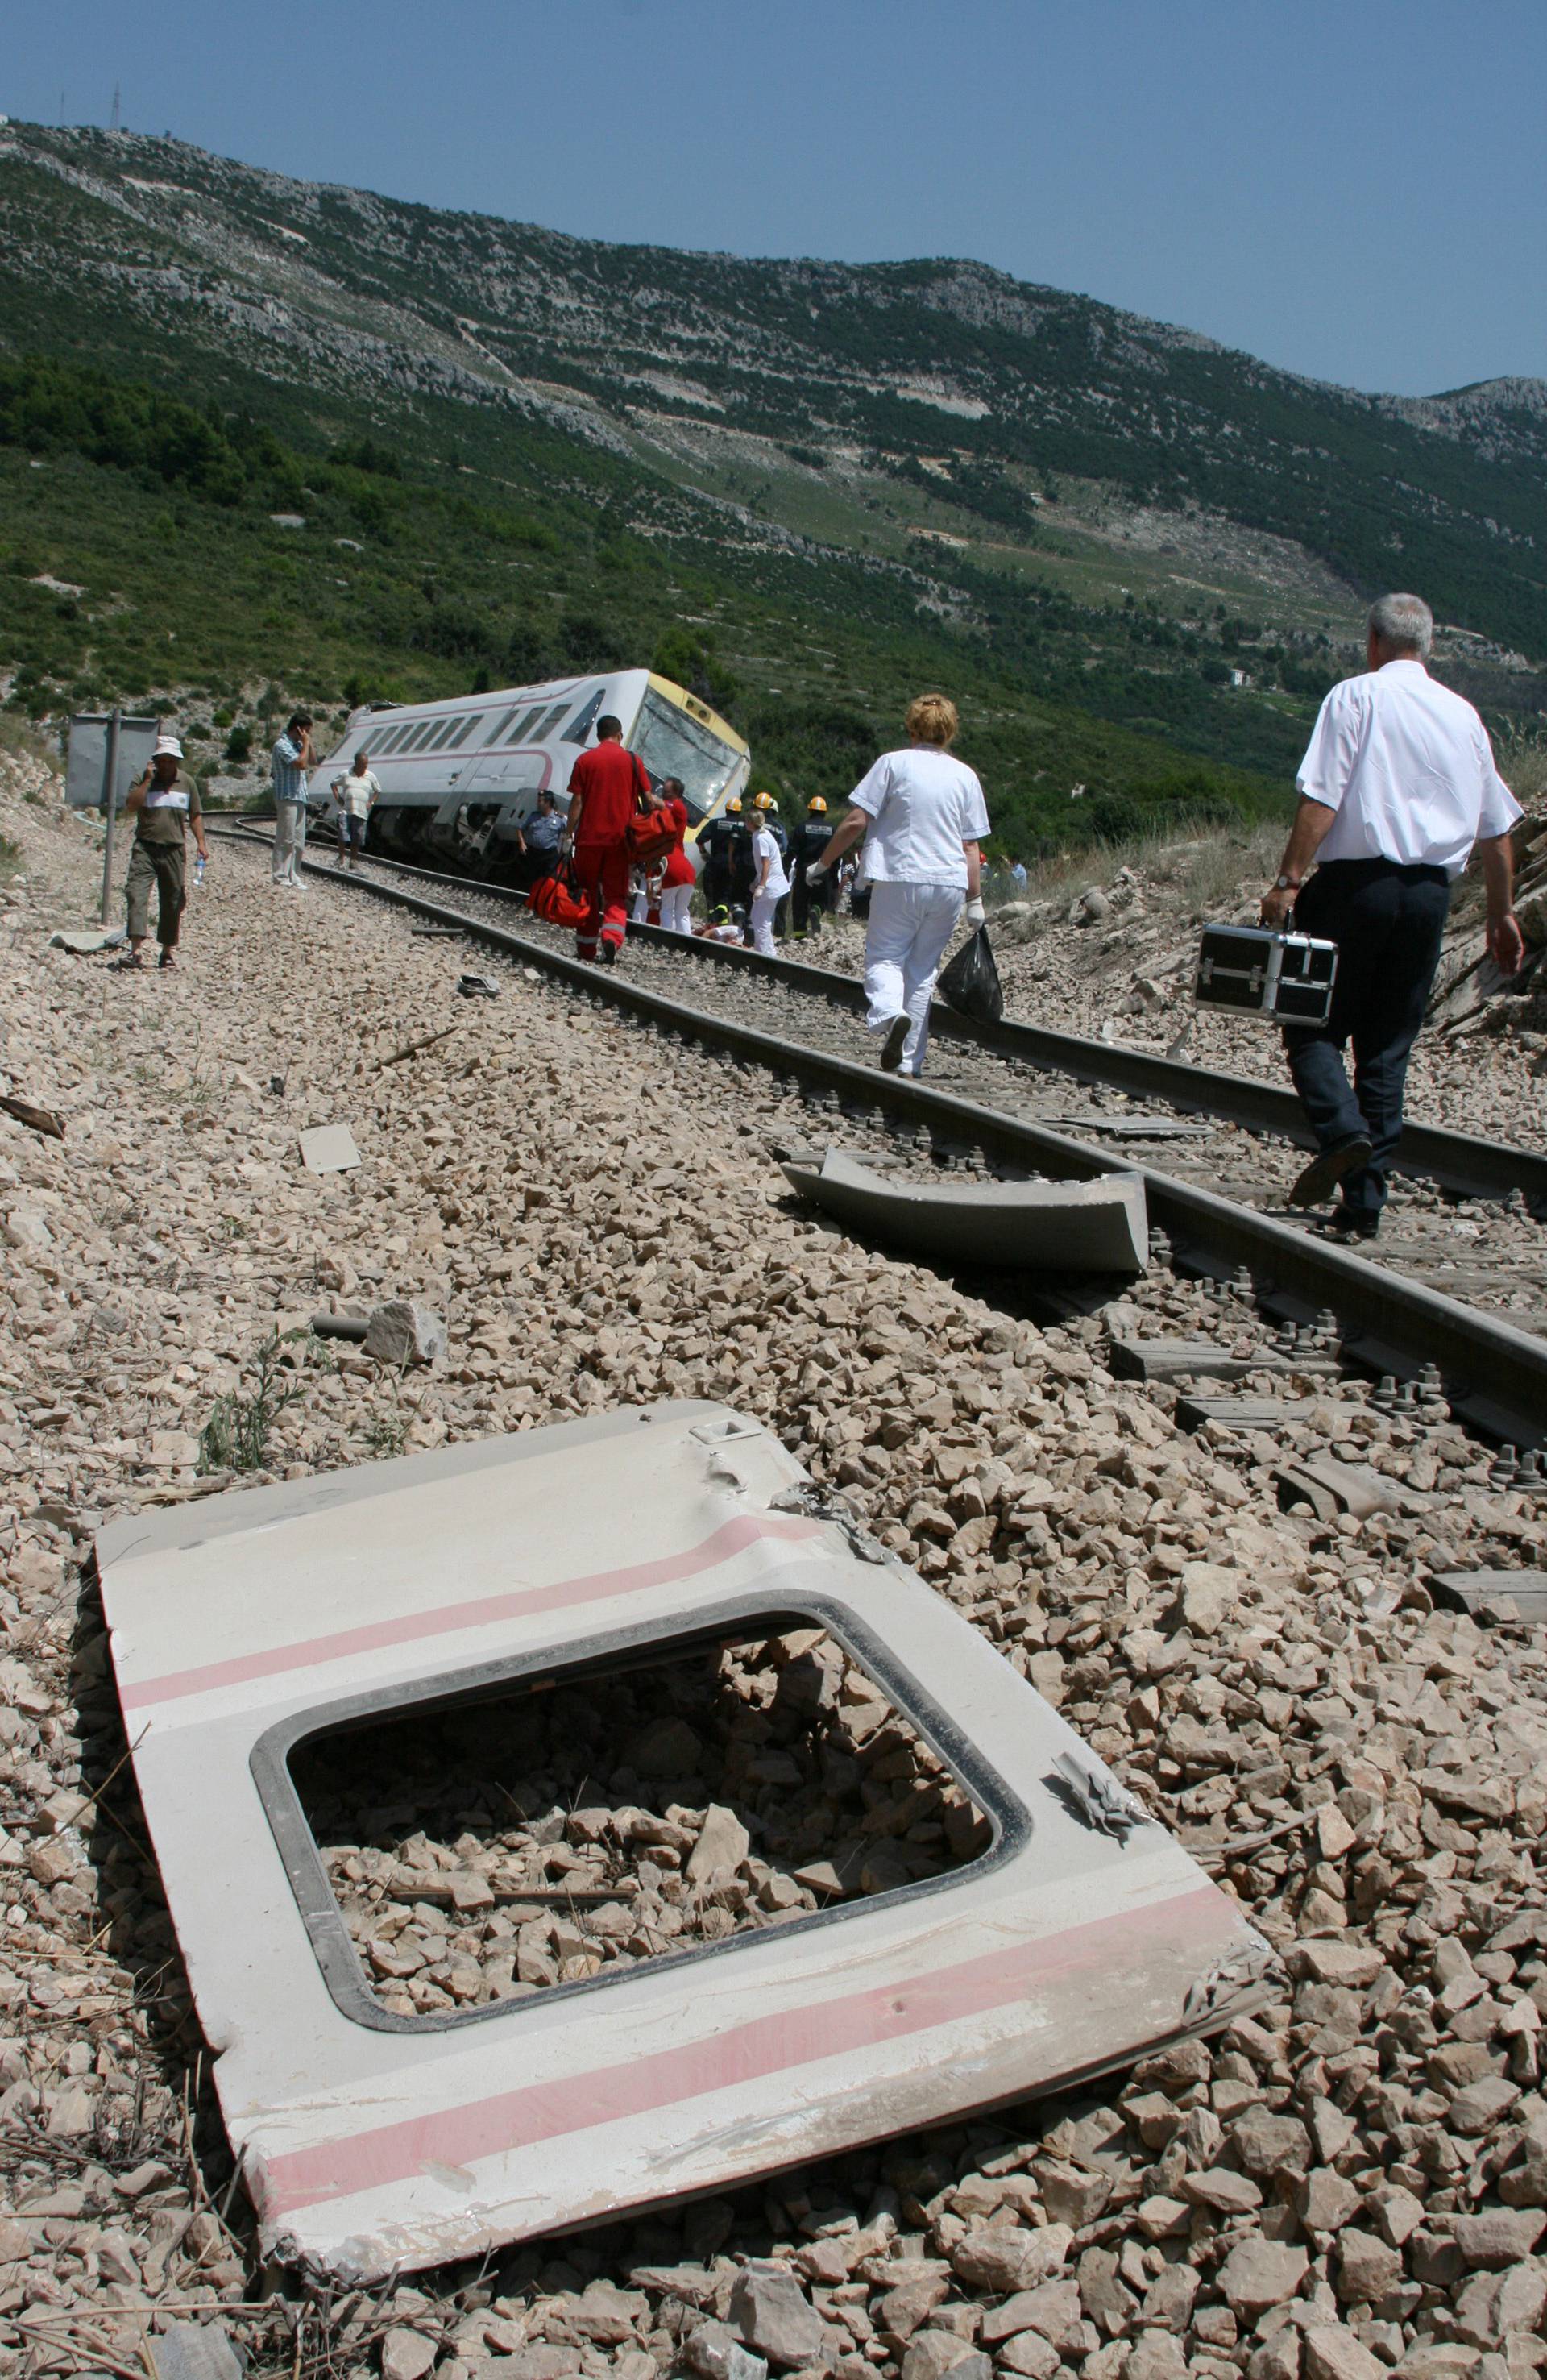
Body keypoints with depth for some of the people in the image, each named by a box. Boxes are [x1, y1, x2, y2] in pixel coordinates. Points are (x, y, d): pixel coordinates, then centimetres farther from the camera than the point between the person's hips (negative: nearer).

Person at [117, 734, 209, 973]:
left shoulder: (187, 783, 10)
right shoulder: (142, 780, 3)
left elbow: (195, 815, 14)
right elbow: (131, 806, -12)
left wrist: (201, 843, 3)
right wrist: (147, 780, -14)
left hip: (174, 849, 2)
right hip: (145, 847, -2)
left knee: (173, 901, 7)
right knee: (136, 893, -17)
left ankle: (169, 950, 21)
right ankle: (137, 949, -24)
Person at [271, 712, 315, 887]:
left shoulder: (298, 744, 16)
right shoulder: (282, 745, -12)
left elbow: (313, 762, 18)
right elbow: (301, 763, -21)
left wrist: (309, 742, 9)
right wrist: (306, 743, -10)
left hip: (299, 798, 9)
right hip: (287, 798, -9)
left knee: (298, 842, 9)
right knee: (285, 840, -8)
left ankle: (294, 877, 14)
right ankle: (281, 878, -6)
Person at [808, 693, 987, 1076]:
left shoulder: (894, 763, -2)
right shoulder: (965, 776, 8)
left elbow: (856, 821, -5)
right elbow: (971, 846, 8)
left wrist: (823, 864, 5)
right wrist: (975, 900, 14)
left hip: (899, 878, -3)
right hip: (949, 885, 4)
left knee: (884, 956, 5)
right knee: (923, 969, 12)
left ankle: (889, 1014, -27)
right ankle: (909, 1062, 12)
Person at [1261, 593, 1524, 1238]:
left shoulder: (1355, 697, 0)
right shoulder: (1463, 714, 14)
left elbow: (1321, 800, -13)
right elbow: (1496, 828, 17)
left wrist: (1288, 881, -13)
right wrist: (1501, 913, 25)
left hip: (1356, 878, -4)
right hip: (1431, 890, 4)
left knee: (1312, 1025, 6)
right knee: (1386, 1047, 8)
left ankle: (1342, 1131, -21)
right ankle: (1363, 1204, 7)